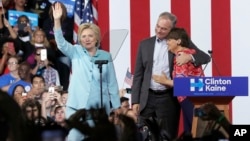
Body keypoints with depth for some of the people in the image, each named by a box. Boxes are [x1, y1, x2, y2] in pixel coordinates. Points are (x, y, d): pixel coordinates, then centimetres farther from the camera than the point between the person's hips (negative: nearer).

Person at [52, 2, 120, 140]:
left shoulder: (106, 56, 5)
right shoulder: (76, 52, 5)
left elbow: (112, 83, 7)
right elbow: (61, 42, -12)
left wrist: (116, 106, 4)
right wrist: (57, 20, -27)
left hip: (100, 107, 1)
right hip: (77, 106, -1)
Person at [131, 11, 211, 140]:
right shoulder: (145, 44, 9)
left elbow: (205, 57, 1)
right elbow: (138, 74, 10)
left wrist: (190, 57, -20)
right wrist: (135, 100, 4)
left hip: (169, 98, -2)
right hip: (147, 98, 3)